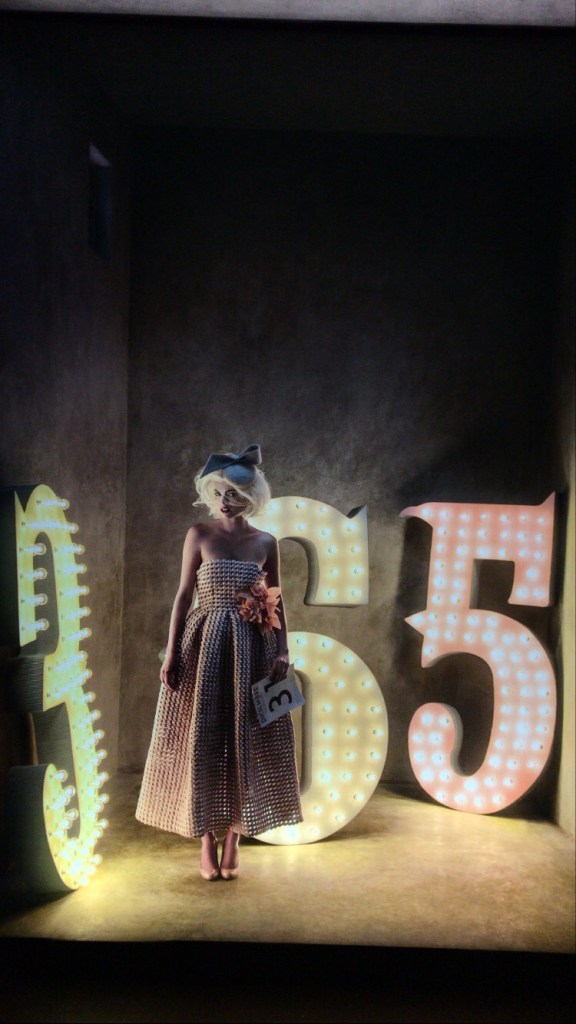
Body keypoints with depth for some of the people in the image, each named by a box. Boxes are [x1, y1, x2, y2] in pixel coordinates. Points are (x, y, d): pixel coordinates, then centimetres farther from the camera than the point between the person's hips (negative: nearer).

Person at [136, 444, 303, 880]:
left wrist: (283, 651, -2)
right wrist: (172, 651, -4)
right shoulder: (199, 534, 1)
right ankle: (208, 838, 13)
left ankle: (233, 837, 15)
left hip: (250, 648, 1)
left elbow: (277, 602, 8)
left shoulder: (266, 542, 4)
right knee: (203, 740, 1)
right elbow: (184, 595, 1)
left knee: (244, 740, 3)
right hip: (204, 644, -1)